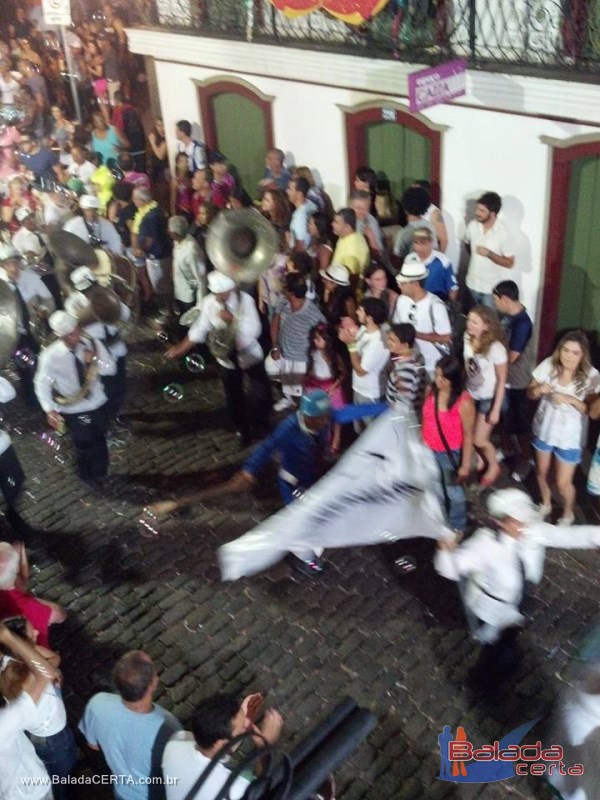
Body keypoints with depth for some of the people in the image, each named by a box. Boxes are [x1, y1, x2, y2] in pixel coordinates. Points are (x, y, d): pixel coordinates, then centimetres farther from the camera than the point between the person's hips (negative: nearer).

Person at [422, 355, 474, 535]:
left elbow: (468, 436, -18)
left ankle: (457, 527, 43)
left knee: (453, 491, 18)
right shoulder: (431, 390, -12)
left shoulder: (464, 402, -27)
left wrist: (465, 465, -14)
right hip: (429, 450, 5)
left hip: (450, 453, -5)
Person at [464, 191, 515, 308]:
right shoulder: (472, 226, -6)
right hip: (473, 283, 5)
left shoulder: (502, 232, -20)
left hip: (492, 287, -5)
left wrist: (488, 253, -25)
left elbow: (509, 263, -16)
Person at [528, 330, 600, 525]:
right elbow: (530, 393, -4)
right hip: (544, 428, 3)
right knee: (541, 471, 22)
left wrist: (571, 400, -32)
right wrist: (538, 390, -27)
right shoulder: (548, 365, -14)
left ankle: (568, 514, 36)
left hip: (570, 436, -3)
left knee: (563, 482, 5)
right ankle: (546, 504, 51)